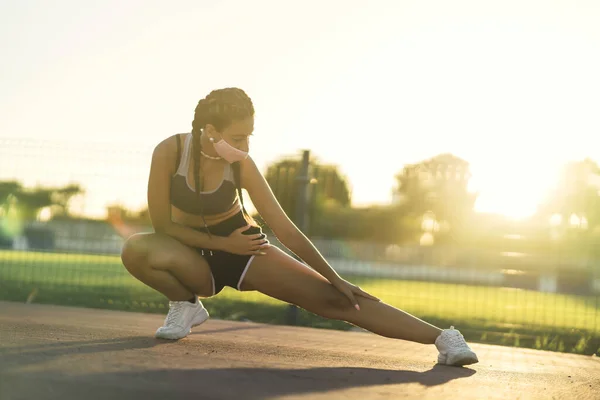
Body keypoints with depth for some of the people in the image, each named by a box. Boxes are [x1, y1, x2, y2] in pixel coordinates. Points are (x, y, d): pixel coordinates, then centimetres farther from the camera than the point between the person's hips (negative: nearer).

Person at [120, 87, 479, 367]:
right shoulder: (169, 152, -22)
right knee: (136, 249, -34)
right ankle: (186, 305, -5)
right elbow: (163, 224, -16)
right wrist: (223, 244, -19)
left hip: (242, 247, 0)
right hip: (194, 254, 1)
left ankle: (442, 338, -24)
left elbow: (286, 229, -17)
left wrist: (337, 279, -19)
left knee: (331, 299, -18)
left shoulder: (242, 165, -19)